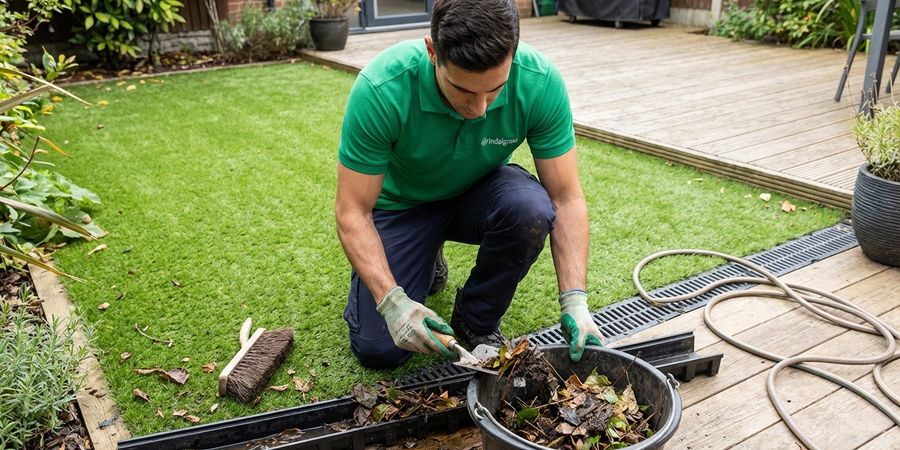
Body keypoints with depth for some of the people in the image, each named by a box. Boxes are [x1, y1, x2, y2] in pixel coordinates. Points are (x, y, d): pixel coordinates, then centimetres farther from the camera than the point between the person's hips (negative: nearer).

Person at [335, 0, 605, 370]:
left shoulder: (541, 83, -27)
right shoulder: (381, 89, -33)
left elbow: (566, 199, -20)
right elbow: (352, 211, -25)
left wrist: (575, 301, -30)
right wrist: (392, 301, -36)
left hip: (480, 193, 2)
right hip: (401, 204, -1)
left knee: (531, 208, -33)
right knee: (378, 349, -12)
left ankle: (477, 321, -5)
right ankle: (426, 262, 20)